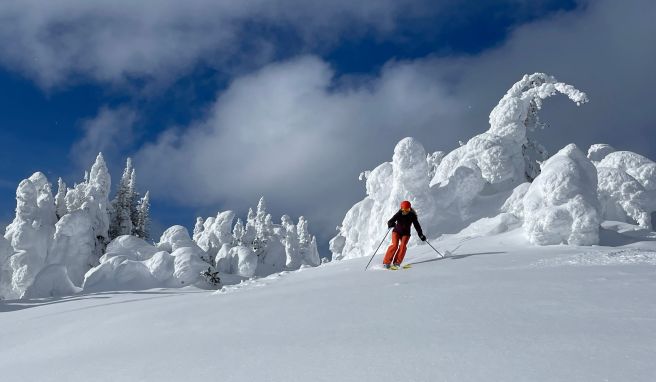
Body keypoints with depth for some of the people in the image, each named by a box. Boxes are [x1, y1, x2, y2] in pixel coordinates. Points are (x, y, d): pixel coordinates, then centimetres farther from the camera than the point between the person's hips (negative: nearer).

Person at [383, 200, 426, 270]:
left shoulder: (412, 216, -11)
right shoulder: (399, 214, -15)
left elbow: (417, 226, -6)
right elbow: (390, 221, -21)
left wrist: (421, 235, -14)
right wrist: (391, 224, -45)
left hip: (406, 233, 1)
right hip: (397, 232, -1)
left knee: (403, 246, -22)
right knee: (395, 245, -21)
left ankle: (397, 263, -17)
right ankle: (386, 262, -17)